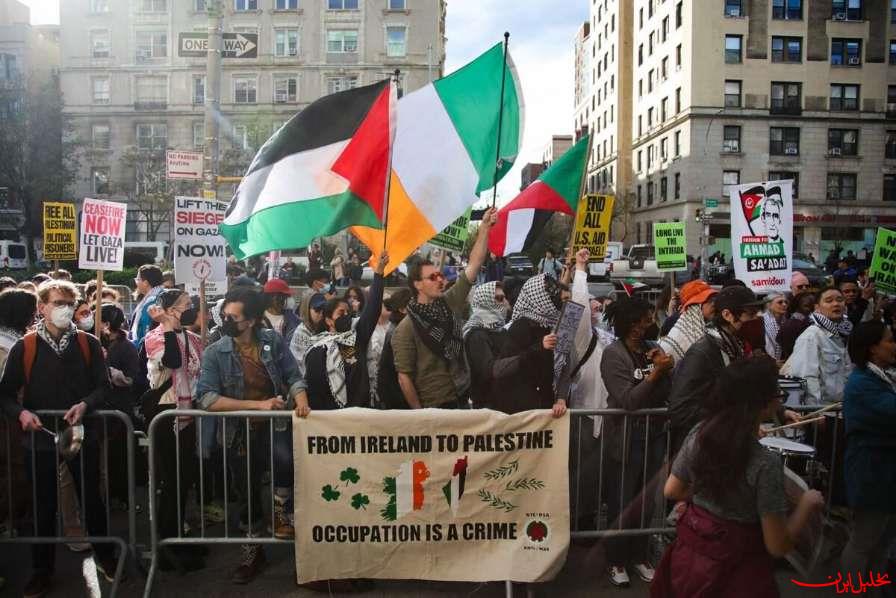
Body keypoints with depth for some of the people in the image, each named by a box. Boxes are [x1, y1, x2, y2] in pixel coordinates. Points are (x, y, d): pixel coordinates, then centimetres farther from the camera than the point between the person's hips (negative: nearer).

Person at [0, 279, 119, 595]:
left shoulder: (88, 343, 0)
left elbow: (103, 385, -2)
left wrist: (85, 404, -19)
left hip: (82, 435, 0)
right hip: (42, 438, 0)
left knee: (92, 498, 12)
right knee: (44, 505, 11)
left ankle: (104, 556, 30)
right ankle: (42, 570, 27)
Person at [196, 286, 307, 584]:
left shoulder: (272, 340, -6)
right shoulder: (215, 353, -10)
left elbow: (293, 375, 0)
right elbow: (207, 398, -18)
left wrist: (300, 398, -23)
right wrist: (258, 404, -23)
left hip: (274, 423, -1)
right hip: (241, 430, 1)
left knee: (286, 460, -33)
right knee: (248, 494, 14)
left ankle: (280, 514, -3)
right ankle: (252, 552, 38)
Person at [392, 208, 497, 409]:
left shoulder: (449, 303, 0)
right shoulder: (406, 329, -16)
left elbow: (474, 264, -3)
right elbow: (404, 377, -14)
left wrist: (484, 227, -9)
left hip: (464, 399, 6)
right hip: (433, 409, -6)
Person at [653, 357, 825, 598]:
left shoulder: (698, 435, -10)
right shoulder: (765, 464, -25)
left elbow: (672, 491, 3)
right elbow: (777, 547, -17)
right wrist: (807, 504, -5)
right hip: (735, 570, -4)